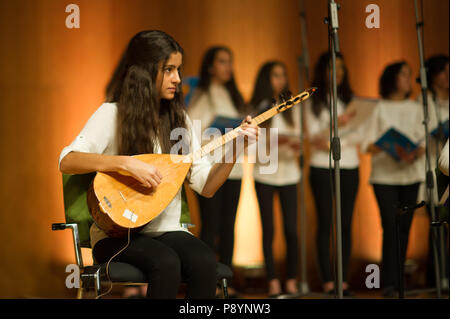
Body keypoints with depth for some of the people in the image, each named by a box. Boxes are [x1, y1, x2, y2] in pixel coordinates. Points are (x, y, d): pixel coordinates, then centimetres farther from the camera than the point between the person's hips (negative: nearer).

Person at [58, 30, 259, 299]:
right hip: (117, 234, -4)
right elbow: (67, 161, -18)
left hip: (167, 230, 4)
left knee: (205, 261, -28)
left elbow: (206, 186, 8)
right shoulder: (113, 114, -4)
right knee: (166, 263, -34)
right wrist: (125, 163, -28)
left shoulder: (178, 119, 12)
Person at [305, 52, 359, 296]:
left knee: (346, 224, 0)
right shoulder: (313, 102, 4)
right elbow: (314, 137, -5)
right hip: (323, 168, -3)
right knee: (325, 223, -5)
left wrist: (332, 143, -9)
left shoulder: (349, 99, 14)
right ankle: (327, 281, -4)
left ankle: (343, 280, 2)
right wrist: (336, 124, -20)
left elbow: (357, 136, 9)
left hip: (349, 167, 3)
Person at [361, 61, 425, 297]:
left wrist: (416, 153, -12)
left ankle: (399, 280, 10)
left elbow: (423, 142, 10)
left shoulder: (415, 109, 15)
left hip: (410, 174, 4)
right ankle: (389, 284, -10)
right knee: (391, 226, -12)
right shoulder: (379, 109, 3)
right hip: (384, 174, -4)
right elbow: (367, 145, -3)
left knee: (405, 227, 1)